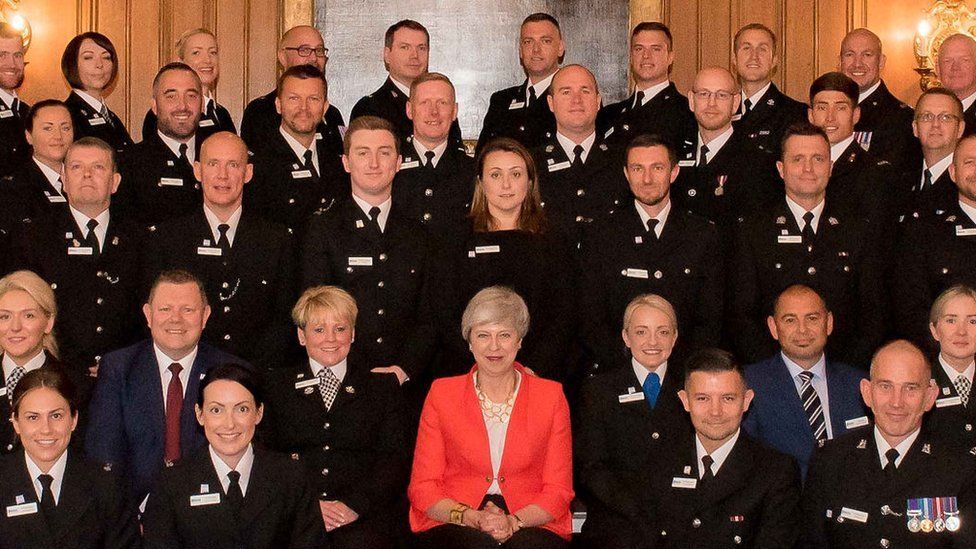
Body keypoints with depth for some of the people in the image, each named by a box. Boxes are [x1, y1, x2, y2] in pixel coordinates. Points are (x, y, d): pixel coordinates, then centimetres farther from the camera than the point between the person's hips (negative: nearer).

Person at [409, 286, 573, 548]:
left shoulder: (551, 396, 9)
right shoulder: (442, 394, 8)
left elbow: (558, 490, 6)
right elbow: (422, 488, 5)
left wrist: (514, 522, -14)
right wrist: (472, 517, -14)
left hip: (531, 524, 0)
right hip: (452, 524, 0)